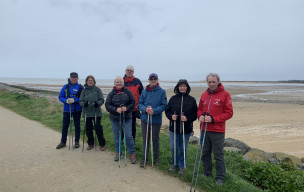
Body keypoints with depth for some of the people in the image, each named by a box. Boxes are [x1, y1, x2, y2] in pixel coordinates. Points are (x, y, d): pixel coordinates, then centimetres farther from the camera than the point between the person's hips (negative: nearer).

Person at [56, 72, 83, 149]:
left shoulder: (80, 87, -3)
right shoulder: (65, 87, 4)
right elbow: (60, 97, 4)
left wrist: (74, 100, -22)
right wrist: (66, 100, -16)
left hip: (77, 110, -2)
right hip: (67, 109, 2)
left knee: (77, 125, 9)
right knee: (65, 126, 7)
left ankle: (77, 142, 23)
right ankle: (63, 142, 22)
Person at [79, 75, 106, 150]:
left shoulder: (97, 89, 1)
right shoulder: (84, 91, 7)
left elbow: (102, 99, -2)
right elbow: (80, 101, 3)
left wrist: (98, 103, -23)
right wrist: (84, 104, -19)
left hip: (96, 112, -2)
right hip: (87, 113, 3)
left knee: (98, 128, -3)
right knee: (88, 129, 10)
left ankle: (102, 144, 11)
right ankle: (90, 144, 27)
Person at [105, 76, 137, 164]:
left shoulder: (127, 92, -1)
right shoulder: (111, 93, 1)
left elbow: (133, 103, 0)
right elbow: (107, 105, -4)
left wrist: (127, 108, -18)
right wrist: (116, 109, -19)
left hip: (126, 118, -2)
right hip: (114, 119, 2)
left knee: (128, 136, -2)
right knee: (116, 137, 13)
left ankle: (132, 154, 11)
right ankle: (118, 152, 31)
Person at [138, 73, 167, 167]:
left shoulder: (162, 92, -4)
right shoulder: (144, 91, 5)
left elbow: (164, 105, -7)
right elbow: (140, 104, 5)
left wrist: (154, 111, -19)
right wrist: (145, 109, -16)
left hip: (156, 120, -2)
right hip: (145, 119, 3)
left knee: (155, 139, 10)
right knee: (145, 139, 9)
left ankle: (156, 158, 28)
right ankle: (145, 158, 22)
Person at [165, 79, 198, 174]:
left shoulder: (191, 100, -2)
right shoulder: (173, 99, 2)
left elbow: (195, 114, -1)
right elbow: (167, 110, 7)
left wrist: (187, 118, -17)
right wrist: (171, 116, -12)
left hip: (186, 129, -1)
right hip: (174, 128, 2)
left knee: (183, 149, 10)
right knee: (173, 147, 9)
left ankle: (182, 166, 28)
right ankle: (175, 164, 32)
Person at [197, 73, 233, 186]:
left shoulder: (225, 95, -7)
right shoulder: (204, 95, 9)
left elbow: (229, 113, -9)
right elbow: (200, 109, 19)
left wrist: (213, 119, -17)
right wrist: (200, 116, -4)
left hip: (217, 131, -5)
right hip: (204, 129, 5)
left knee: (218, 155, 4)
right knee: (205, 153, 16)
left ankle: (220, 177, 20)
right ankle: (207, 173, 33)